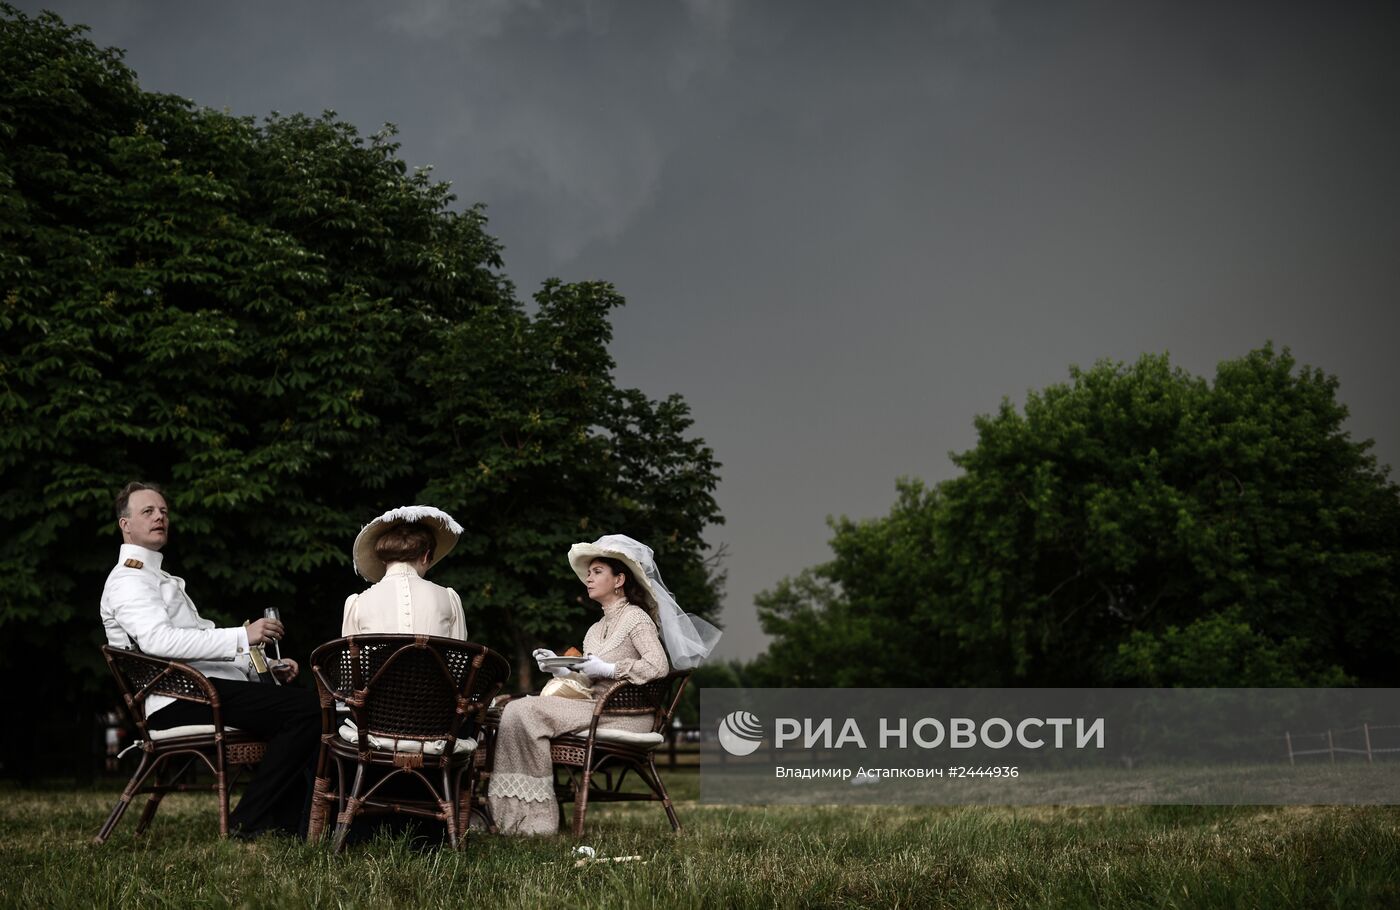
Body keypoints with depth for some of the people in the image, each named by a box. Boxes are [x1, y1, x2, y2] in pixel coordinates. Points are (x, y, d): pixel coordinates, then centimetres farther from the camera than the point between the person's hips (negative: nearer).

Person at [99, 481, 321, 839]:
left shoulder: (160, 579, 30)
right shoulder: (127, 579, -4)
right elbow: (158, 640, -22)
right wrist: (242, 637, -26)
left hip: (197, 693, 10)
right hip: (179, 703, -10)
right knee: (307, 708, -22)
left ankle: (287, 822, -4)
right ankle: (245, 823, -19)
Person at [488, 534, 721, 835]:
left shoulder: (635, 617, -1)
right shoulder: (595, 630, 24)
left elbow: (659, 666, -16)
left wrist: (608, 669, -16)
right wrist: (562, 670, 1)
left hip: (623, 715, -8)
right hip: (594, 705, 8)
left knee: (524, 713, -21)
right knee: (516, 710, -12)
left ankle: (536, 819, -20)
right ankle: (522, 813, -17)